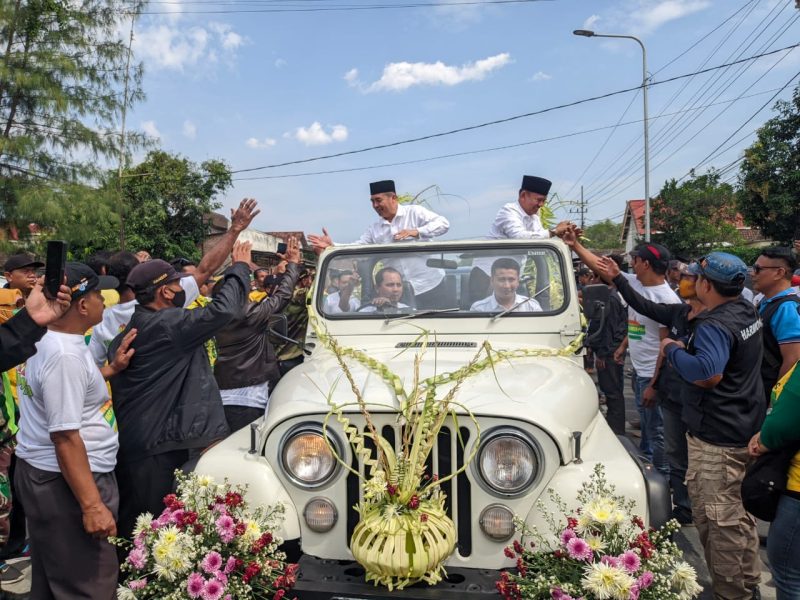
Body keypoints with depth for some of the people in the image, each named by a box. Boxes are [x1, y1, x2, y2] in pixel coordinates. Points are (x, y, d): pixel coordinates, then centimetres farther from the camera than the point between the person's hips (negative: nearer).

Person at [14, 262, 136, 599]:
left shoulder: (44, 340, 7)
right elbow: (65, 436, -27)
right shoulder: (65, 355, -24)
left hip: (38, 471, 11)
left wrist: (112, 369, 14)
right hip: (65, 482, -11)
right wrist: (92, 505, -26)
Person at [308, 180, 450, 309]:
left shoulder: (414, 212, -4)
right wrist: (332, 247, -13)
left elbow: (443, 223, -13)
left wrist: (415, 232, -25)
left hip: (430, 285, -4)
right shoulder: (375, 229, 9)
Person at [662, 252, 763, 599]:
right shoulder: (747, 311, 8)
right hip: (743, 425, 11)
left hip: (717, 434, -11)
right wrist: (688, 349, 8)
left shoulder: (714, 325, -24)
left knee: (718, 517, 0)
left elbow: (708, 374, -36)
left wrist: (674, 350, -20)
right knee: (735, 511, 23)